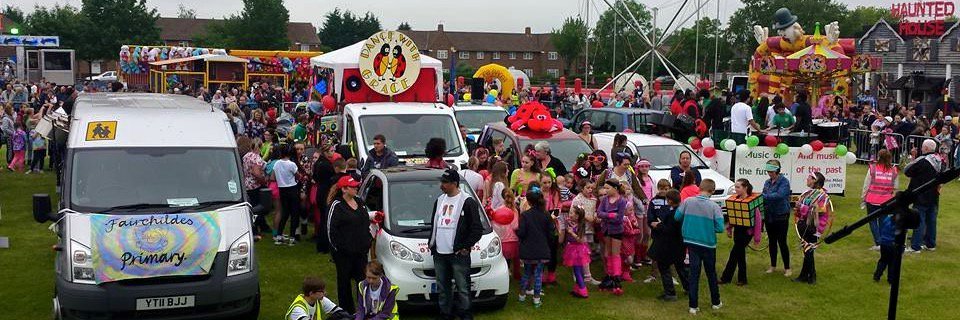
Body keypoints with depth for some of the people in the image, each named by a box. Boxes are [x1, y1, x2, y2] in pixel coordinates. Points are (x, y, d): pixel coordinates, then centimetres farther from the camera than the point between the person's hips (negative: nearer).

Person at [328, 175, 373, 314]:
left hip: (361, 250, 6)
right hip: (343, 252, -6)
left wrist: (368, 240, 15)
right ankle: (347, 311, 15)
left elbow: (366, 220, 21)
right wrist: (337, 247, -14)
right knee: (344, 281, 6)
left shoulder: (359, 201, 10)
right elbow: (331, 228, -12)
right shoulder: (337, 206, -11)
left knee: (363, 280, 9)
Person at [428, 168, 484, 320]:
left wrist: (466, 247, -11)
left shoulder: (468, 202, -8)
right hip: (439, 254, 7)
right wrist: (431, 243, 15)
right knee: (442, 287, 12)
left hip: (458, 254, -7)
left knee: (462, 288, -2)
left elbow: (477, 228, -9)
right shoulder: (439, 200, 15)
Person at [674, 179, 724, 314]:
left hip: (691, 242, 1)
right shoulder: (714, 206, -13)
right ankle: (715, 302, 28)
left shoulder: (688, 201, -7)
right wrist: (710, 227, 4)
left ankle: (693, 306, 3)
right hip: (708, 244, -1)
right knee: (711, 273, 15)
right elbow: (720, 228, -15)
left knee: (694, 273, 5)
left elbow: (677, 217, 1)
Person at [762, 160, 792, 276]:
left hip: (781, 216, -6)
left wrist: (763, 196, -34)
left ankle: (787, 268, 9)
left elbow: (779, 195, -29)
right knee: (772, 241, 14)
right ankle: (773, 266, 25)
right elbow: (764, 197, 10)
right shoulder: (767, 182, 7)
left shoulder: (784, 182, -13)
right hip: (769, 216, 6)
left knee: (782, 242, -1)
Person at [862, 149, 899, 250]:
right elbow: (895, 188, 5)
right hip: (886, 201, 3)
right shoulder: (894, 171, -1)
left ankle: (878, 243, -2)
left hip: (872, 200, -3)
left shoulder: (872, 168, -7)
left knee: (873, 221, 6)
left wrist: (863, 197, 6)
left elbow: (866, 185, -2)